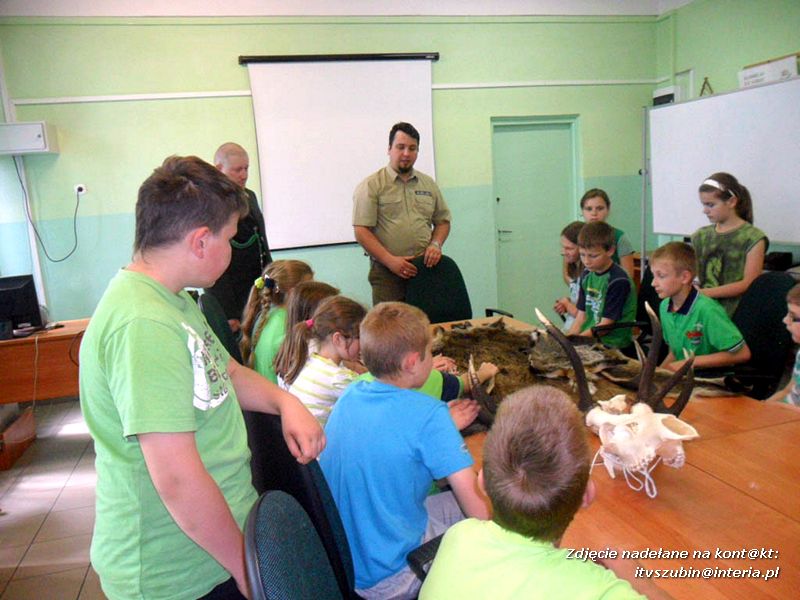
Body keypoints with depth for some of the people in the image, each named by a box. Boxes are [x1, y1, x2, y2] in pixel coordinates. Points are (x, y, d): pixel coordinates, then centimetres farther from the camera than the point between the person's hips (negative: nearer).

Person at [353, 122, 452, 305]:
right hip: (387, 271, -4)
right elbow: (362, 231, -8)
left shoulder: (429, 184, 15)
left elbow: (442, 221, 21)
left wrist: (435, 244, 0)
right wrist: (390, 261, -16)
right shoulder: (371, 185, -1)